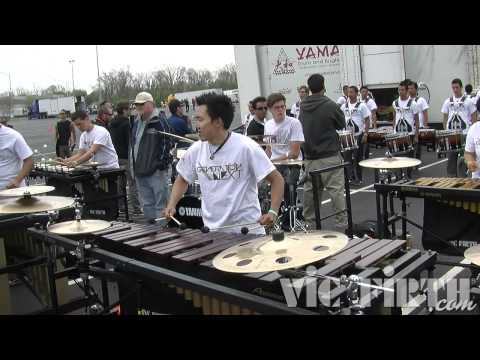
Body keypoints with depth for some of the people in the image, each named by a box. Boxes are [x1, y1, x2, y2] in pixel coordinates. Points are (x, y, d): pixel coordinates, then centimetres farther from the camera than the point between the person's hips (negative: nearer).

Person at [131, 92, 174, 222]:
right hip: (140, 172, 8)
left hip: (156, 172, -8)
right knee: (147, 205, 16)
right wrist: (135, 167, 17)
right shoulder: (136, 123, 14)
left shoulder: (159, 122, -10)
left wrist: (161, 165, -17)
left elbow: (168, 143, -15)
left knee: (160, 205, -1)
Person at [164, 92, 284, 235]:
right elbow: (182, 180, 14)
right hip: (212, 232, 4)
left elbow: (276, 179, -11)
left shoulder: (246, 147, -14)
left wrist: (273, 212, -23)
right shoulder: (195, 151, -2)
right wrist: (171, 205, -2)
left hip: (248, 231, -3)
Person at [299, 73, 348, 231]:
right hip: (329, 156, -5)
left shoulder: (302, 107, 5)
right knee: (336, 191, -2)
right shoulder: (330, 105, -10)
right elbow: (342, 125, 4)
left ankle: (310, 224, 21)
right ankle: (342, 225, 1)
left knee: (310, 191, 12)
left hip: (309, 156, 6)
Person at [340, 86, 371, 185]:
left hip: (358, 135, -4)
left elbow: (367, 120, -5)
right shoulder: (344, 106, 8)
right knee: (347, 156, 4)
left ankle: (358, 178, 12)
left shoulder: (361, 105, -5)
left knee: (358, 157, 2)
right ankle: (349, 177, 15)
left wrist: (365, 134, -13)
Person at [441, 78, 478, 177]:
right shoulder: (448, 102, 10)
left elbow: (474, 117, 3)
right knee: (451, 155, 4)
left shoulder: (468, 101, 2)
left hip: (465, 133, -2)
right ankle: (451, 176, 11)